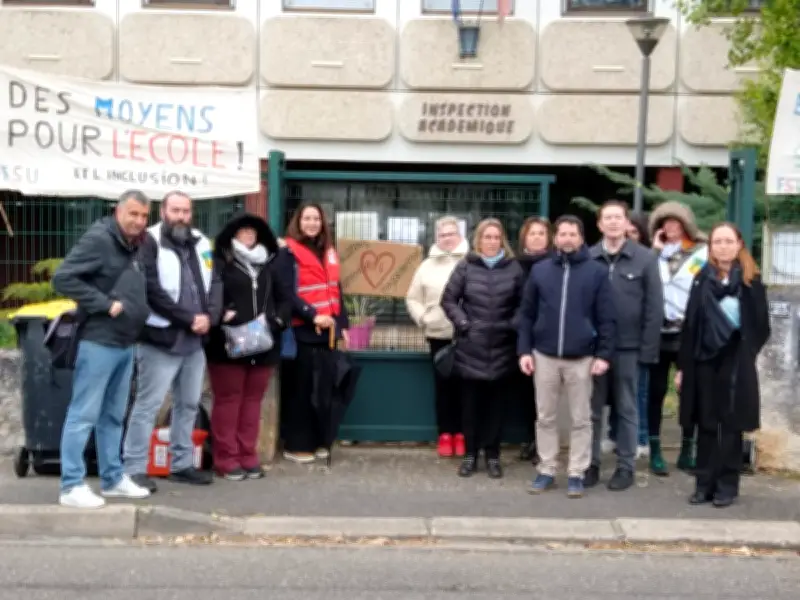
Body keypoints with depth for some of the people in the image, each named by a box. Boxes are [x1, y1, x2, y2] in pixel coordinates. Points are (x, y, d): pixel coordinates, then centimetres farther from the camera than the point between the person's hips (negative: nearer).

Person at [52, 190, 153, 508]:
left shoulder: (134, 247, 14)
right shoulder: (97, 239, -13)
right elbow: (62, 278, -20)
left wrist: (139, 311, 6)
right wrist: (105, 304, -19)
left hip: (125, 344, 9)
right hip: (98, 342, -9)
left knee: (113, 416, 15)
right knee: (83, 415, -4)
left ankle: (113, 479, 24)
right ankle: (72, 486, 1)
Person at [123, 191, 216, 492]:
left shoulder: (202, 244, 13)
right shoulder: (150, 242, -7)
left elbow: (215, 283, 11)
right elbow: (152, 290, -16)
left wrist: (209, 315, -8)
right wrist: (189, 318, -16)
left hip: (195, 341, 7)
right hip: (161, 339, -7)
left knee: (188, 404, 14)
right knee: (148, 405, -4)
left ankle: (182, 464, 25)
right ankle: (134, 468, 2)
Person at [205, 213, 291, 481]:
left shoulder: (269, 263, 12)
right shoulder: (221, 263, -4)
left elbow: (285, 296, 12)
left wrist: (277, 320, -3)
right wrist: (222, 316, -24)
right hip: (228, 344, -5)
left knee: (253, 400, 10)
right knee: (228, 400, 2)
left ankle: (248, 457, 18)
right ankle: (226, 459, 8)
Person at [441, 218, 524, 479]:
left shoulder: (514, 268, 1)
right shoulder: (466, 266, 1)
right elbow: (449, 299, 4)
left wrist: (514, 326, -7)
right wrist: (463, 324, -6)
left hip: (502, 349, 0)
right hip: (471, 348, 0)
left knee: (497, 404, 7)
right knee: (471, 403, 8)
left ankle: (492, 455, 18)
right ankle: (470, 454, 18)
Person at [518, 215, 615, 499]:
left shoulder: (597, 272, 0)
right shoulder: (540, 270, 5)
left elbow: (606, 318, -1)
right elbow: (526, 314, 8)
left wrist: (604, 354, -8)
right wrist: (524, 350, 0)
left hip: (581, 358, -2)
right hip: (545, 356, 2)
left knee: (581, 419, 5)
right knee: (545, 417, 9)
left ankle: (576, 474, 14)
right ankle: (546, 470, 20)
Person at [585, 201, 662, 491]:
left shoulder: (645, 258, -3)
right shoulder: (587, 258, -1)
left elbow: (654, 307, -3)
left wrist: (648, 349, -7)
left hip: (628, 347, -1)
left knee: (626, 409, 9)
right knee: (592, 408, 10)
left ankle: (626, 466, 19)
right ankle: (591, 463, 21)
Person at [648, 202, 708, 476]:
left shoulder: (702, 253, 1)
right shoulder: (655, 254, 9)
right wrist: (655, 252, -5)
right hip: (659, 332, 2)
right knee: (656, 391, 6)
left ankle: (687, 452, 17)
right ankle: (655, 452, 13)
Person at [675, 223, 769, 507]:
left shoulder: (751, 280, -1)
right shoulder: (702, 279, 7)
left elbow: (761, 325, -1)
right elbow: (690, 324, 5)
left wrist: (745, 354, -9)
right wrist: (683, 365, 3)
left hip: (736, 363, -3)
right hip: (704, 360, 3)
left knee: (731, 424, 4)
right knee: (706, 424, 7)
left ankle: (727, 485, 12)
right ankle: (704, 483, 15)